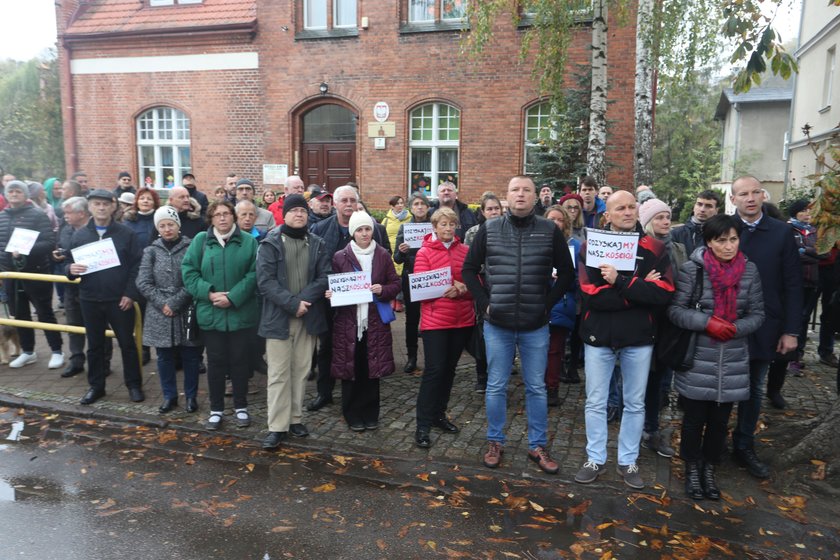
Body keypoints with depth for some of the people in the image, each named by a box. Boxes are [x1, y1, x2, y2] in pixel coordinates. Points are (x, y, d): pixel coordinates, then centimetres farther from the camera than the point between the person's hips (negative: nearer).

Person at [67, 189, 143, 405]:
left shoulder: (126, 233, -2)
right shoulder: (79, 235, 6)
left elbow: (137, 265, -4)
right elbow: (69, 263, 12)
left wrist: (131, 294, -11)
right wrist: (71, 269, -13)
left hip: (120, 300, -3)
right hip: (90, 300, 3)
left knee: (127, 343, 6)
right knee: (95, 345, 13)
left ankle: (134, 385, 19)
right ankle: (96, 386, 26)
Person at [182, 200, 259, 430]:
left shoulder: (248, 241, 0)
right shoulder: (200, 240, 3)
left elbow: (253, 273, -7)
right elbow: (188, 271, -1)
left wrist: (233, 297, -16)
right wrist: (208, 292, -14)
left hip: (240, 313, -1)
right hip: (211, 313, 1)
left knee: (239, 360, 9)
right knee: (215, 361, 9)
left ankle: (241, 407, 24)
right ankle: (216, 409, 22)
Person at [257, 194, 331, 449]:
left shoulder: (318, 244, 8)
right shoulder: (270, 243, -2)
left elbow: (324, 277, 0)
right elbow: (265, 281, -11)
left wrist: (304, 299, -15)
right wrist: (293, 303, -19)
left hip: (308, 316, 3)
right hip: (278, 317, -3)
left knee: (301, 371, 11)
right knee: (279, 373, -1)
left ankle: (295, 418, 24)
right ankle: (277, 427, 6)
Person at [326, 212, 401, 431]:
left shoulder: (383, 255, 5)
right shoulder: (340, 257, 1)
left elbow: (396, 284, 7)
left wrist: (382, 290, -12)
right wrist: (330, 294, -14)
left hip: (375, 321, 1)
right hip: (348, 322, -1)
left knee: (372, 368, 6)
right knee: (350, 369, 4)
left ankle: (370, 414, 22)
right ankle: (353, 415, 20)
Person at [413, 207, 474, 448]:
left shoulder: (465, 251, 5)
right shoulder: (424, 252, -4)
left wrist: (462, 289, -15)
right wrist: (446, 288, -20)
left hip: (463, 319, 4)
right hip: (435, 320, -4)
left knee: (449, 368, 14)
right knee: (434, 369, -6)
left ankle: (438, 414, 29)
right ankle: (423, 425, 3)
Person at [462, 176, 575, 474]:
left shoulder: (551, 231, -2)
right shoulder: (489, 229, -1)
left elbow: (567, 273, 3)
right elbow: (469, 269, 4)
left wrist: (547, 303, -5)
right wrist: (484, 302, -4)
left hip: (535, 326, 0)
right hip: (497, 324, 0)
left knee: (536, 388, 11)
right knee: (496, 387, 10)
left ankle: (537, 446, 26)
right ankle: (495, 442, 27)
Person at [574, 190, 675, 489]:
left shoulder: (655, 249, -2)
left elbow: (663, 293, -15)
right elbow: (592, 295, -16)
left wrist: (619, 282, -22)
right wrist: (639, 289, -18)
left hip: (639, 337, 1)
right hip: (599, 335, -1)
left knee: (635, 403, 14)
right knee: (595, 402, 10)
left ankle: (628, 461, 30)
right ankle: (595, 459, 26)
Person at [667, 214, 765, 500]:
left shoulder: (750, 270, 1)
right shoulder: (692, 269, -10)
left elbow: (757, 313, 5)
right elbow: (675, 310, -8)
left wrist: (737, 328, -13)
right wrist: (707, 322, -20)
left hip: (733, 362, 3)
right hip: (697, 361, -3)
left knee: (720, 420, 13)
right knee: (694, 418, 8)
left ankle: (710, 468, 34)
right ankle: (692, 468, 29)